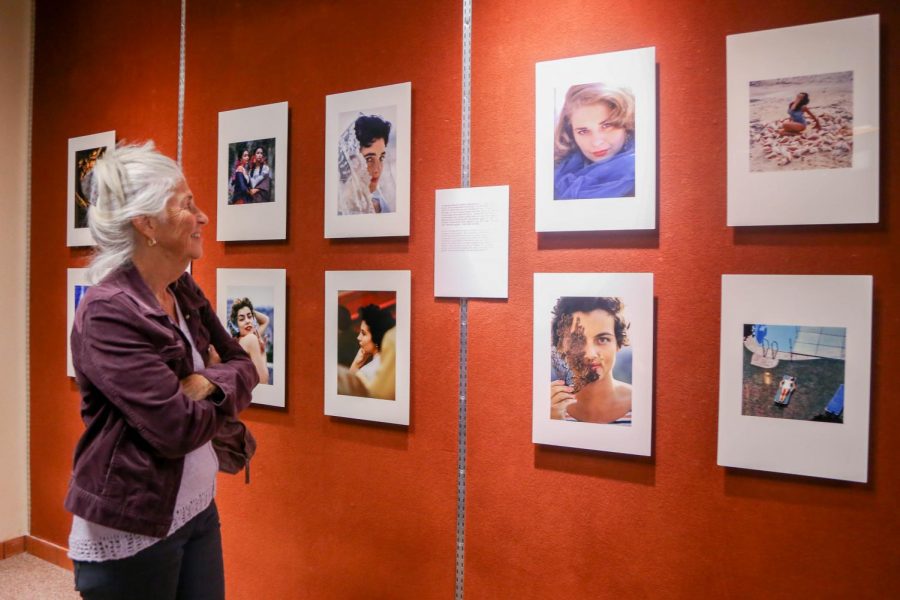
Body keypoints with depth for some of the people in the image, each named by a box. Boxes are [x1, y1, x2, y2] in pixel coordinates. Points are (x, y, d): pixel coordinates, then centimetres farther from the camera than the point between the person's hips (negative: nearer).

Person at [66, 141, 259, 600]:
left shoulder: (184, 292, 2)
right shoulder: (107, 312, -21)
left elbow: (244, 366, 4)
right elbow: (176, 428, -26)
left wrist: (207, 384, -16)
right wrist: (226, 395, -7)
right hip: (131, 531, -7)